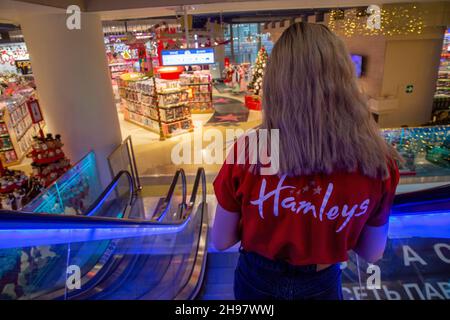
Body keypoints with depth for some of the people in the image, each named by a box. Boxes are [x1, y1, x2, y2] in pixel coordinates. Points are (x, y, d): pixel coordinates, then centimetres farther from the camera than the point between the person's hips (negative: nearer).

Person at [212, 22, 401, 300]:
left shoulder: (246, 152, -27)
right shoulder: (378, 161, -20)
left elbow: (221, 241, -12)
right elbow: (372, 253, -5)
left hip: (258, 281, 0)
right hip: (322, 285, 1)